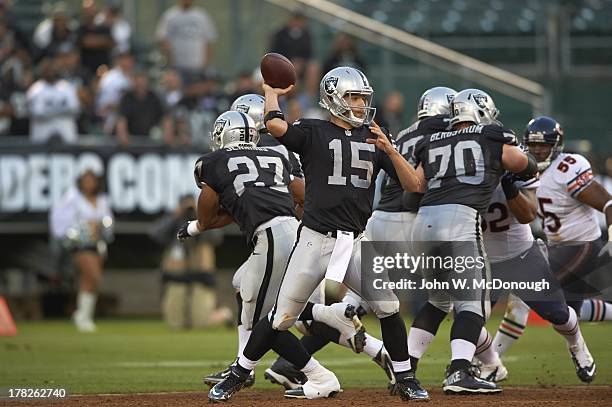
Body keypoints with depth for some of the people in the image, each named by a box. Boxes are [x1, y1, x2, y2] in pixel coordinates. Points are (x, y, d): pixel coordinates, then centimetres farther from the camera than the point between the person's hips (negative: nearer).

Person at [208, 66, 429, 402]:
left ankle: (405, 380, 4)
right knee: (281, 319, 0)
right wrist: (272, 93, -3)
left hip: (355, 243, 3)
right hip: (315, 241, -3)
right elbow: (275, 125, -23)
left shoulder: (373, 139, 10)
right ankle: (239, 375, 18)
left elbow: (413, 185, 4)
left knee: (387, 305, -12)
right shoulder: (314, 133, -2)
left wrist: (389, 150, -11)